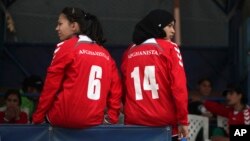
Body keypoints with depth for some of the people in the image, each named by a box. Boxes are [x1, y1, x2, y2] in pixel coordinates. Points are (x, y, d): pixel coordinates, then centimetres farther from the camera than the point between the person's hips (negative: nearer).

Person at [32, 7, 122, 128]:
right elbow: (115, 88, 6)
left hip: (65, 117, -5)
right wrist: (113, 117, 11)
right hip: (94, 120, 5)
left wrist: (37, 118, 4)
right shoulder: (105, 54, 13)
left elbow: (51, 86, -1)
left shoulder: (66, 47, -1)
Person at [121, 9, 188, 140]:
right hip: (164, 123, -4)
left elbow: (123, 89, 12)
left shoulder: (129, 52, 12)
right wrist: (182, 120, -6)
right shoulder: (169, 48, -2)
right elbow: (178, 85, -10)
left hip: (134, 122, 4)